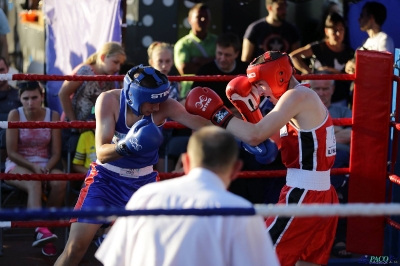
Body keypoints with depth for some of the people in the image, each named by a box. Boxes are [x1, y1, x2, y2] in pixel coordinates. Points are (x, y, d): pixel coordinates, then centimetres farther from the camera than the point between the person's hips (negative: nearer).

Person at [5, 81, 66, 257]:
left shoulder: (53, 116, 0)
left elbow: (56, 153, 1)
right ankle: (40, 229, -58)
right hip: (18, 165, -3)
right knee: (34, 183, -37)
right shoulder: (15, 115, -6)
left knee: (60, 182, -32)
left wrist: (46, 169, -19)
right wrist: (33, 167, -20)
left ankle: (48, 228, -22)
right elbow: (11, 152, -8)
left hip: (45, 165, 3)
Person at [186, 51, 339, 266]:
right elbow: (270, 134, 23)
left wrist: (217, 113, -12)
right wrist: (248, 108, 14)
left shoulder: (298, 96, -12)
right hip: (322, 196, 10)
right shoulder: (305, 98, 18)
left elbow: (254, 136, -21)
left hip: (302, 197, -10)